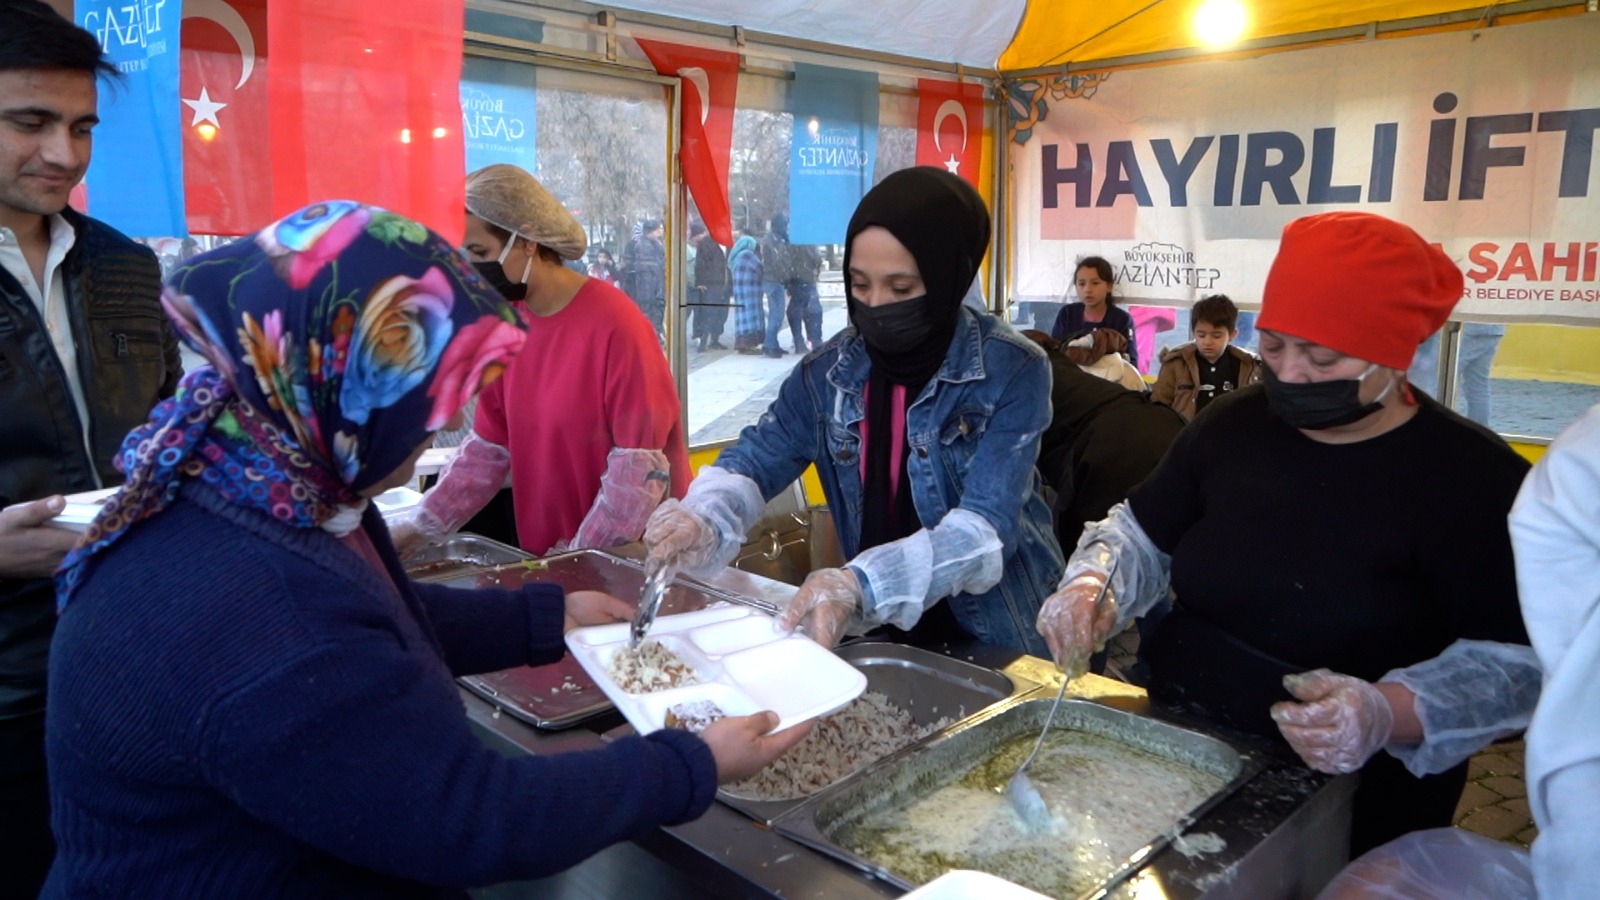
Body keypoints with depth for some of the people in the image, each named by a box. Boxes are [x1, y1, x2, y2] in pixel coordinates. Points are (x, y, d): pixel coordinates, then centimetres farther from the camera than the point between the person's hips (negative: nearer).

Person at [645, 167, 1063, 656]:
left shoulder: (1012, 371, -13)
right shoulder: (829, 370, -1)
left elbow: (985, 528, -21)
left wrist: (864, 585, -36)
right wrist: (703, 520, -19)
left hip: (995, 643, -3)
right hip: (881, 636, 4)